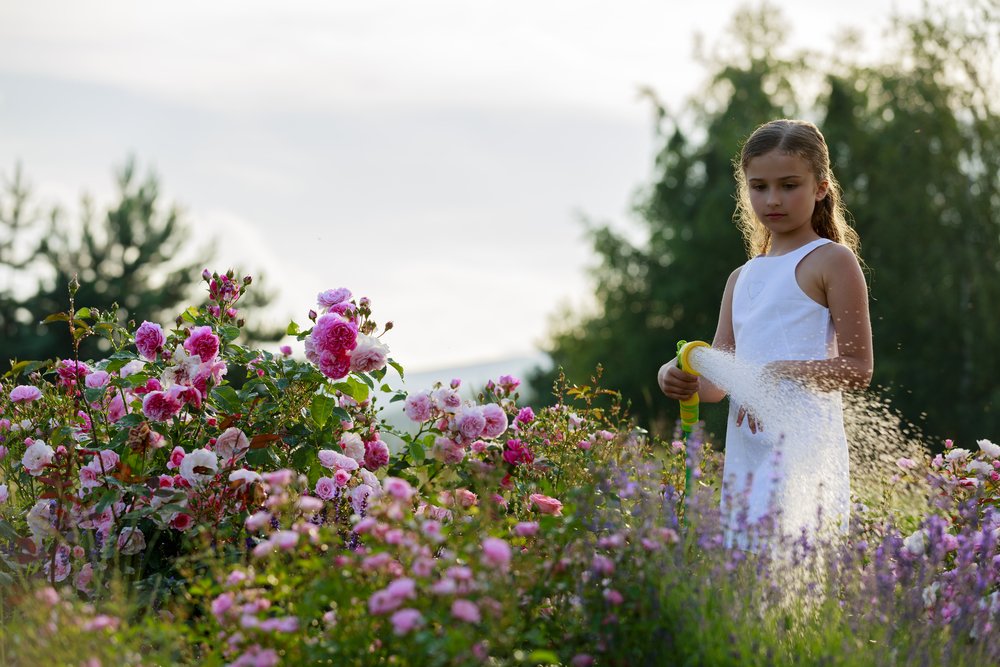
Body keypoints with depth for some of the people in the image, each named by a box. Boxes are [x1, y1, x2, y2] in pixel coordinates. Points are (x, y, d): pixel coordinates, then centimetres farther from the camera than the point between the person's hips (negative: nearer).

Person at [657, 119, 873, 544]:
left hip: (803, 445, -8)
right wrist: (678, 378, -5)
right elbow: (716, 384, 18)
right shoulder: (742, 279, 22)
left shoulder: (832, 261, 1)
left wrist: (780, 374, -19)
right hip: (744, 453, 8)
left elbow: (858, 368, -5)